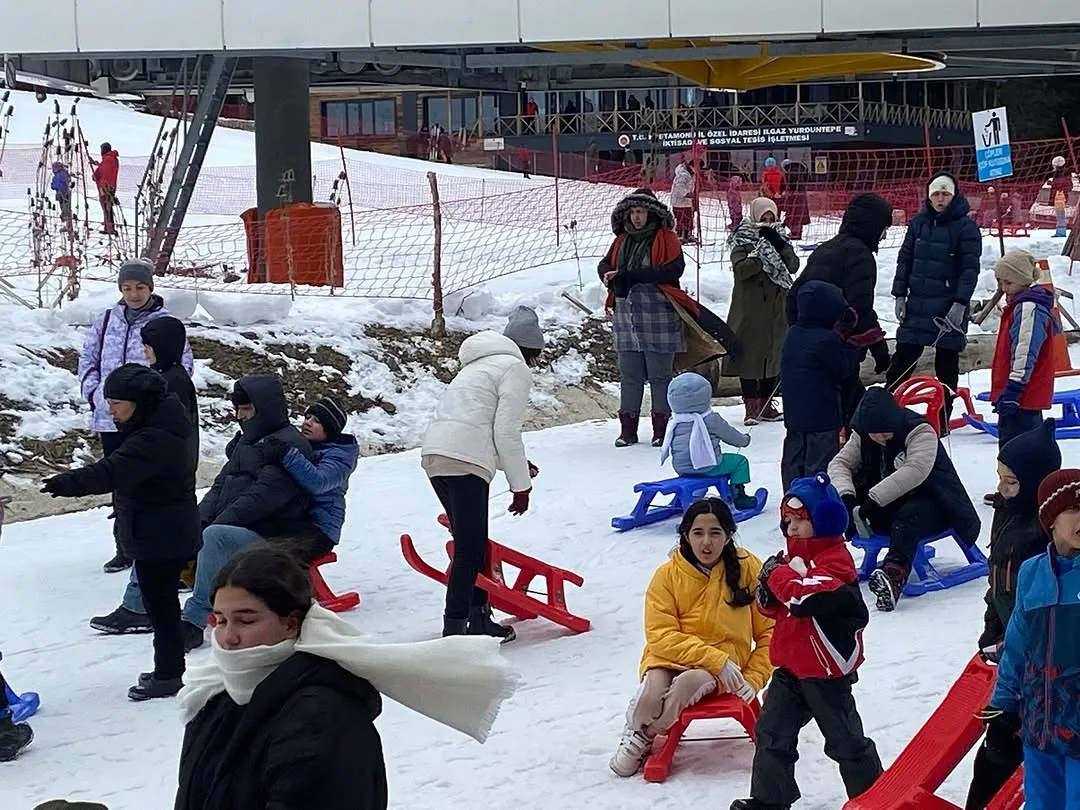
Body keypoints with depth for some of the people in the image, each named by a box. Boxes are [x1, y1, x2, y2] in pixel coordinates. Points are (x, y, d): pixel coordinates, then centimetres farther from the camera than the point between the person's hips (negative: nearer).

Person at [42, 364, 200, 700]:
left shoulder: (155, 439, -26)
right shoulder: (155, 428, 8)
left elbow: (112, 472, -38)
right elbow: (122, 472, 18)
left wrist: (66, 483, -46)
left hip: (160, 539, -10)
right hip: (166, 534, 10)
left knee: (159, 604, 0)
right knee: (162, 601, 18)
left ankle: (168, 674, 10)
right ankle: (169, 669, 29)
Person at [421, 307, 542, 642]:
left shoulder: (480, 365, 30)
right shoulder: (516, 369, 3)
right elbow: (507, 432, -6)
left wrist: (516, 465, 34)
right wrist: (521, 485, 2)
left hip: (433, 454, 9)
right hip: (465, 462, -9)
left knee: (473, 543, 18)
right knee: (470, 550, -8)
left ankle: (479, 618, 23)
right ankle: (454, 628, -13)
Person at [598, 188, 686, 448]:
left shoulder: (666, 239, -5)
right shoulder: (622, 240, 15)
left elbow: (673, 270, -18)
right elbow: (605, 264, 18)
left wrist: (629, 276, -21)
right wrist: (609, 276, -9)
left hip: (658, 315, -5)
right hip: (626, 314, 5)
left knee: (660, 374, 1)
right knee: (629, 374, 8)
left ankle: (662, 427, 8)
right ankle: (627, 429, 12)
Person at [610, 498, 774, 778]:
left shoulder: (748, 569, -2)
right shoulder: (668, 575, -4)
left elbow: (769, 633, 3)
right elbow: (661, 636, -10)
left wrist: (753, 679, -8)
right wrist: (716, 659, -20)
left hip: (724, 666, 0)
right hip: (670, 658, 0)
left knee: (687, 683, -34)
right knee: (654, 691, -33)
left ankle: (646, 738, -4)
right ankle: (633, 735, 3)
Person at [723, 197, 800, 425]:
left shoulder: (779, 239, 12)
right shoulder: (742, 241, -2)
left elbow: (793, 265, -2)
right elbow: (741, 269, -16)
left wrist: (779, 246, -15)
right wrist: (762, 255, -22)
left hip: (776, 308, 5)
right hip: (749, 309, -5)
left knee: (773, 354, 9)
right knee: (749, 353, -3)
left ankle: (766, 405, 19)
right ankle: (751, 406, 2)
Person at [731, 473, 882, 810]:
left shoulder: (835, 561, -19)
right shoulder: (794, 557, 9)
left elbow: (808, 597, -35)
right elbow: (774, 608, 15)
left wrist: (780, 575, -20)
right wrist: (769, 588, -7)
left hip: (826, 671, -8)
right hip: (791, 666, 9)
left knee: (844, 738, 5)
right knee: (772, 732, 10)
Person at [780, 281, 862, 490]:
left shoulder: (792, 334, 7)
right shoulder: (828, 340, -19)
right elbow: (844, 369, -13)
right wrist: (852, 349, 4)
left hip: (794, 412, 8)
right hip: (822, 415, -8)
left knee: (793, 459, 15)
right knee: (820, 461, -1)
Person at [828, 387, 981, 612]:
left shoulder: (920, 432, -18)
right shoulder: (862, 436, 1)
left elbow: (916, 470, -33)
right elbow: (840, 463, -3)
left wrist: (874, 499, -37)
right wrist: (846, 495, -26)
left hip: (931, 503, -7)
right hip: (888, 509, 7)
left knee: (908, 517, -41)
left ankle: (894, 576, -63)